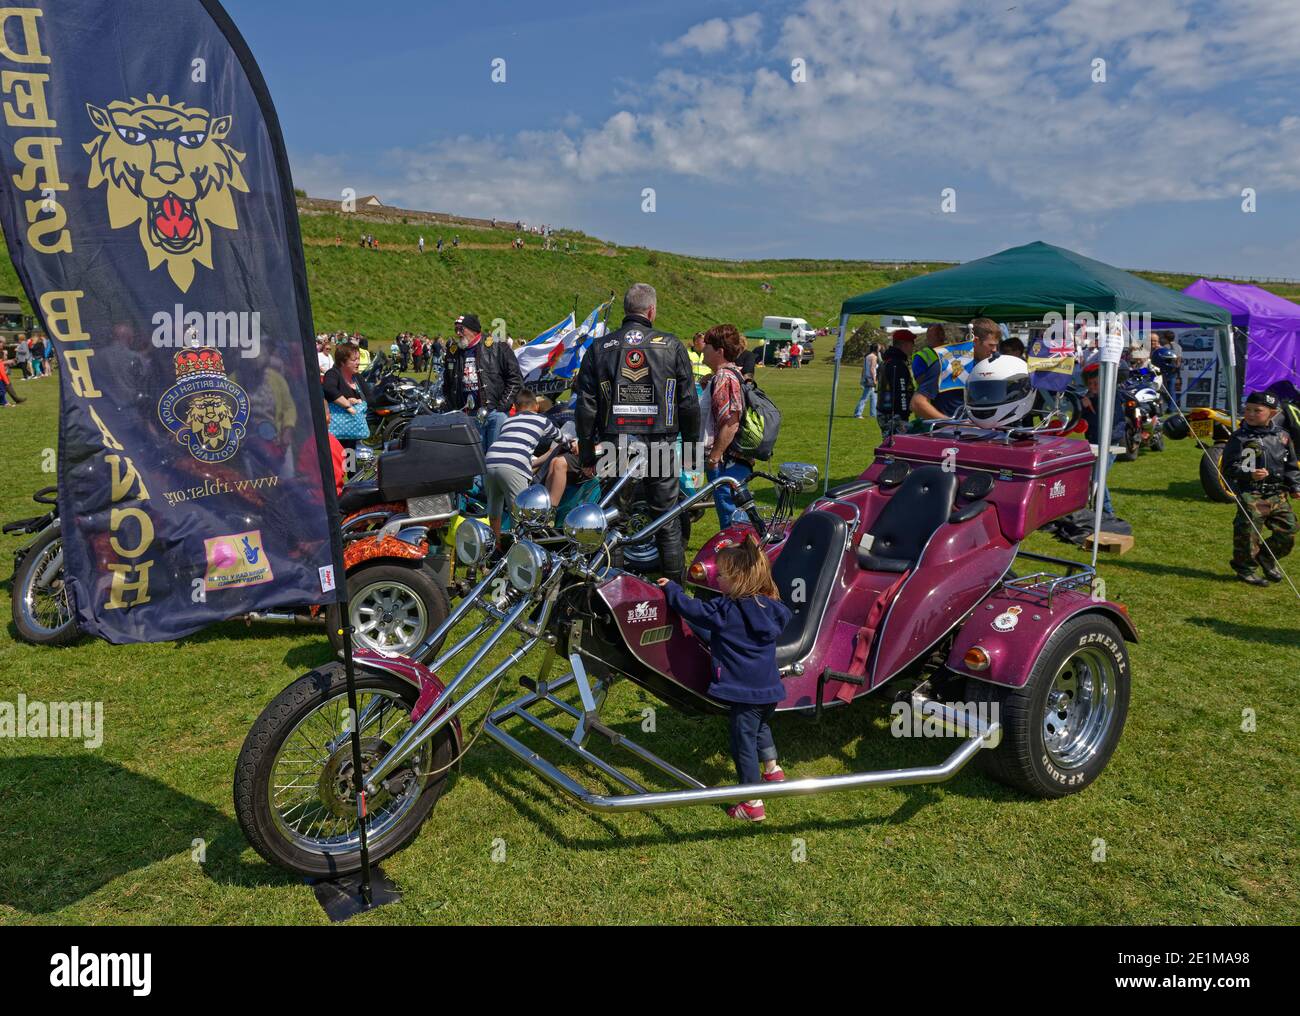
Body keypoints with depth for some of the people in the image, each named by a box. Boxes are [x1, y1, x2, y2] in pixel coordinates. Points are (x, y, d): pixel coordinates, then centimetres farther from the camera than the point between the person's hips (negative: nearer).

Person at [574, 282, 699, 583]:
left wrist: (587, 456, 7)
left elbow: (586, 408, 1)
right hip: (660, 448, -1)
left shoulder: (599, 349, 3)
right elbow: (689, 403, -1)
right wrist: (691, 446, 9)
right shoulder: (672, 345, -1)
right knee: (668, 522, 9)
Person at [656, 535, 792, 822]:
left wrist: (671, 588, 6)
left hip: (745, 692, -7)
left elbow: (692, 609, -13)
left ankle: (753, 804, 9)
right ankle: (772, 769, 46)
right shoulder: (771, 608, 2)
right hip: (771, 689, 7)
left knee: (744, 741, 4)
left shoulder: (725, 610, -18)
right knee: (761, 726, 33)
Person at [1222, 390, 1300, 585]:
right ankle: (1245, 568, 13)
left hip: (1277, 494, 5)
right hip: (1250, 494, -5)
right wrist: (1250, 474, -27)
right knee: (1248, 532, -5)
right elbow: (1230, 467, -12)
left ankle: (1267, 558, 31)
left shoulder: (1282, 437, 9)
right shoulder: (1240, 438, -7)